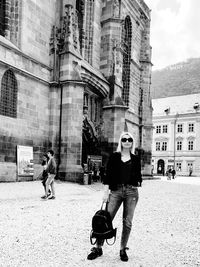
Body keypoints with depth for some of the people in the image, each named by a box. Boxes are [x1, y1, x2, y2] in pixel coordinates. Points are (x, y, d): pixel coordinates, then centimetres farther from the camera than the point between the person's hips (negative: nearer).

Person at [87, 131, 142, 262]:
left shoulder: (136, 159, 9)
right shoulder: (114, 156, 5)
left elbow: (139, 176, 15)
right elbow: (108, 174, 1)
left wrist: (138, 181, -6)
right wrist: (106, 192, -5)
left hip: (131, 192, 1)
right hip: (116, 190, -1)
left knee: (127, 222, 5)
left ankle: (123, 250, 21)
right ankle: (98, 248, 12)